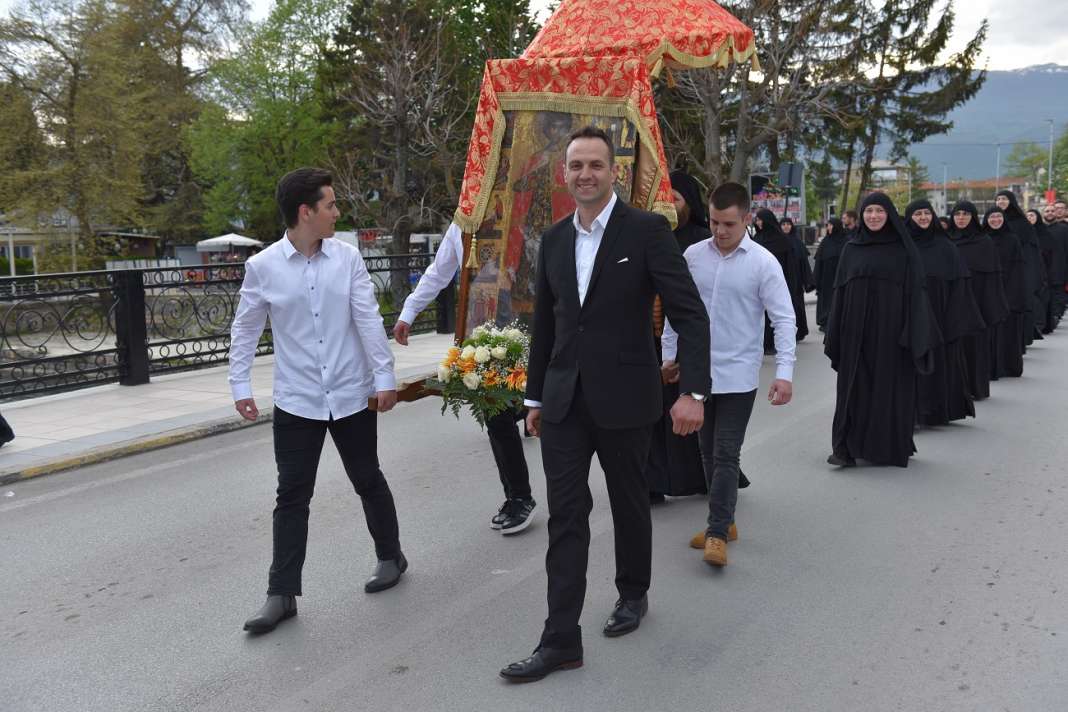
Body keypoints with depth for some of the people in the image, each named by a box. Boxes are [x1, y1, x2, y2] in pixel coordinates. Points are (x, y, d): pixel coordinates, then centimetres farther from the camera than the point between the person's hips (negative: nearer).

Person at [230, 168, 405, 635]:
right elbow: (245, 329, 3)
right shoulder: (263, 267, -5)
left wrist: (384, 377, -7)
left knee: (368, 480, 14)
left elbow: (368, 319, -4)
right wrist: (240, 386, 0)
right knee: (292, 495, 3)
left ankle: (390, 556, 35)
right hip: (296, 401, 0)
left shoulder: (347, 257, -3)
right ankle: (282, 594, 14)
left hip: (352, 395, 1)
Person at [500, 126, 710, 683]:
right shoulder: (553, 240, 7)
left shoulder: (647, 230, -8)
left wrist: (693, 391, -21)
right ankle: (561, 639, 9)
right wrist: (536, 396, 14)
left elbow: (690, 313, -12)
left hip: (624, 398, -3)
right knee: (565, 517, 2)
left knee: (629, 505, 15)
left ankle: (633, 593, 39)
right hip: (564, 401, 4)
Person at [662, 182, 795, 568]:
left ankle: (718, 532, 3)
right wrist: (669, 353, 13)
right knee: (709, 451, 12)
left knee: (726, 454, -5)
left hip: (738, 374, -4)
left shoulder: (763, 262, -8)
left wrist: (784, 372, -18)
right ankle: (724, 521, 27)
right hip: (698, 369, 4)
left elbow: (784, 319, -9)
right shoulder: (693, 255, 2)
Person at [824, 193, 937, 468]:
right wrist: (835, 335, 3)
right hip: (856, 329, 2)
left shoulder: (903, 249, 1)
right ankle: (846, 448, 1)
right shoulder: (851, 249, 8)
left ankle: (891, 448, 16)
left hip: (890, 329, -2)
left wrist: (914, 335, -11)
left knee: (890, 386, 4)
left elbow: (915, 290, -3)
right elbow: (840, 292, 8)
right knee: (853, 387, 0)